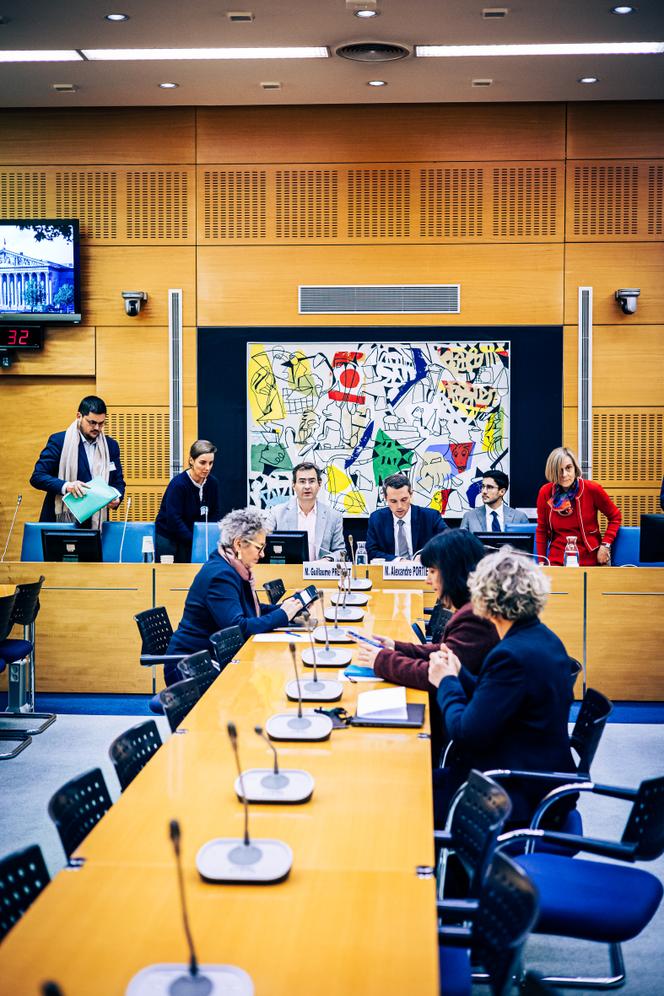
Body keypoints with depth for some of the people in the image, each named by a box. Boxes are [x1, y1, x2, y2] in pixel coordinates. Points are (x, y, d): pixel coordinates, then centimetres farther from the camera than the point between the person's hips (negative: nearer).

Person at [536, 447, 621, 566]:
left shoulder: (591, 489, -9)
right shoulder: (545, 492, -5)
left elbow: (615, 517, 4)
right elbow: (541, 530, 6)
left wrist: (605, 544, -7)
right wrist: (542, 563, 3)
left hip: (589, 560, -1)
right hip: (556, 561, 1)